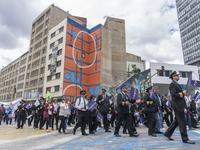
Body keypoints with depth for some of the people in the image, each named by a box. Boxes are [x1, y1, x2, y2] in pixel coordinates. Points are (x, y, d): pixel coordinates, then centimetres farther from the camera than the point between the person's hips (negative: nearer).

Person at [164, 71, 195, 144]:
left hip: (180, 106, 10)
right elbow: (173, 94, -23)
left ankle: (167, 134, 24)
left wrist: (184, 107, 16)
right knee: (182, 122, -3)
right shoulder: (173, 84, -11)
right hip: (177, 106, -10)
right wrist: (182, 93, -11)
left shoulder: (177, 84, 20)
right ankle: (185, 139, 8)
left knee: (177, 121, 15)